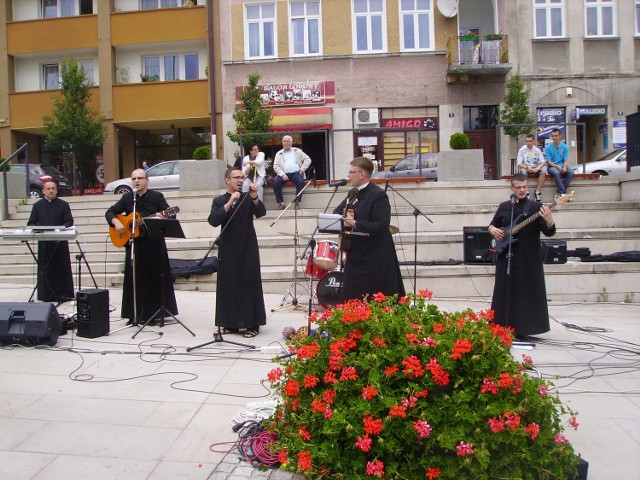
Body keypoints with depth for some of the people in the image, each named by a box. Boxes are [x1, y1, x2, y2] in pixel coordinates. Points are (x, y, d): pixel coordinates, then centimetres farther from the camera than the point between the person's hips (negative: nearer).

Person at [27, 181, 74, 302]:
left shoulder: (63, 205, 6)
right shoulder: (37, 205, 11)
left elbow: (69, 222, -1)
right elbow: (31, 223, 7)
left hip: (60, 241, -2)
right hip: (44, 243, 2)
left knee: (62, 268, 2)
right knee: (45, 269, 4)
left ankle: (63, 294, 8)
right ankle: (47, 295, 10)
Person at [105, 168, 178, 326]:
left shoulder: (157, 196, 1)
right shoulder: (127, 198, 10)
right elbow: (110, 212, 13)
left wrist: (162, 217, -28)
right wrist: (117, 223, -6)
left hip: (154, 243, -3)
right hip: (133, 244, 3)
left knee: (155, 277, 1)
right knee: (134, 278, 5)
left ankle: (152, 313, 11)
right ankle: (135, 314, 13)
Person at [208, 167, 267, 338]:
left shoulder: (248, 198, 6)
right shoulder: (219, 200, 5)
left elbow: (261, 213, -11)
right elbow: (213, 221, -12)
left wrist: (254, 197, -28)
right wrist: (229, 203, -20)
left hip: (248, 249, -1)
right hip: (228, 250, 1)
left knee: (250, 284, -2)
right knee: (228, 285, 5)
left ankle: (252, 324, 4)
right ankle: (230, 323, 16)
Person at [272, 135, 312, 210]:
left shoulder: (297, 151, 17)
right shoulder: (279, 153, 18)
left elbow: (308, 160, 12)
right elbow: (276, 166, 6)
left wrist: (302, 170, -2)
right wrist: (282, 174, -11)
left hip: (296, 173, -1)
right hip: (284, 173, 1)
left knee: (301, 182, -33)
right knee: (275, 183, -28)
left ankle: (298, 202, -23)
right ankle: (281, 203, -18)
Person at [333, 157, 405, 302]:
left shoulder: (378, 195, -15)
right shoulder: (354, 193, 12)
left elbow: (382, 226, -24)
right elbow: (337, 211, 21)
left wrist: (354, 223, -24)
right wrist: (343, 217, -2)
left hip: (376, 259, -8)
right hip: (356, 255, 9)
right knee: (352, 300, 13)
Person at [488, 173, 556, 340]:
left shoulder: (536, 206, -1)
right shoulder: (504, 206, 8)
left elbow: (549, 232, -8)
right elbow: (492, 225, 20)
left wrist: (549, 221, -28)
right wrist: (493, 230, -2)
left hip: (529, 259, -2)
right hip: (506, 257, 3)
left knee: (527, 293, 0)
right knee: (505, 292, 7)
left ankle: (522, 329, 10)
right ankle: (505, 327, 19)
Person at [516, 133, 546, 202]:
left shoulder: (537, 150, 5)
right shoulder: (522, 150, 0)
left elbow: (543, 162, -5)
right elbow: (519, 164, -7)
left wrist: (538, 168, -27)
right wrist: (527, 167, -27)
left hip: (536, 169, 2)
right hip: (526, 168, -2)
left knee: (544, 168, -30)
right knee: (523, 170, -37)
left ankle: (538, 191, -26)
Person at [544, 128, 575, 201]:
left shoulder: (564, 147, 4)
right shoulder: (548, 147, -3)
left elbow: (566, 160, 0)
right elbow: (549, 161, -7)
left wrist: (565, 167, -22)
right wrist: (557, 166, -23)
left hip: (562, 166, 3)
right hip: (552, 166, -3)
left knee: (571, 173, -27)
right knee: (556, 173, -37)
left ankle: (559, 192, -22)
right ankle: (563, 192, -31)